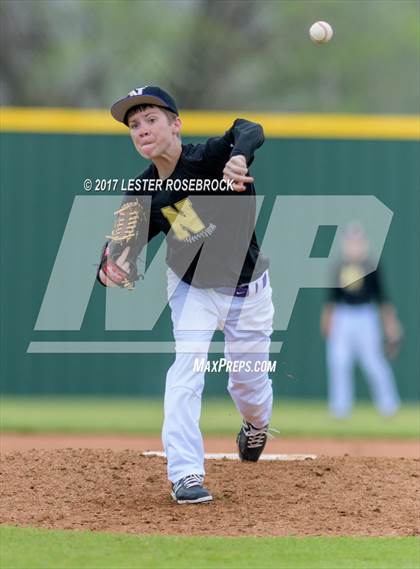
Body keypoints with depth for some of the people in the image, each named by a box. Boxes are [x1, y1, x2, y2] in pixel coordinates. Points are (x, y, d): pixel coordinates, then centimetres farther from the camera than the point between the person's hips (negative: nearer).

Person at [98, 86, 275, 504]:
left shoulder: (211, 157, -28)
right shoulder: (142, 195, -16)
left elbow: (250, 131, -47)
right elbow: (123, 248, -14)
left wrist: (238, 157, -70)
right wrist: (110, 270, -39)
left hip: (246, 289, -2)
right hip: (191, 288, 2)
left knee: (248, 383, 13)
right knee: (187, 366, -20)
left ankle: (256, 424, 50)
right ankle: (185, 474, -16)